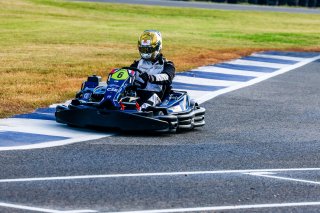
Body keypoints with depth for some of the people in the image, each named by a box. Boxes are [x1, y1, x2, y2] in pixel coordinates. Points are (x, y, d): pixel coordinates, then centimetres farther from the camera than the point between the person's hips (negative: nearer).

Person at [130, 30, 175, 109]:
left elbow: (166, 77, -12)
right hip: (137, 93, 3)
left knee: (153, 96, -37)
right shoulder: (138, 64, 25)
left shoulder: (166, 65, 11)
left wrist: (152, 77, -34)